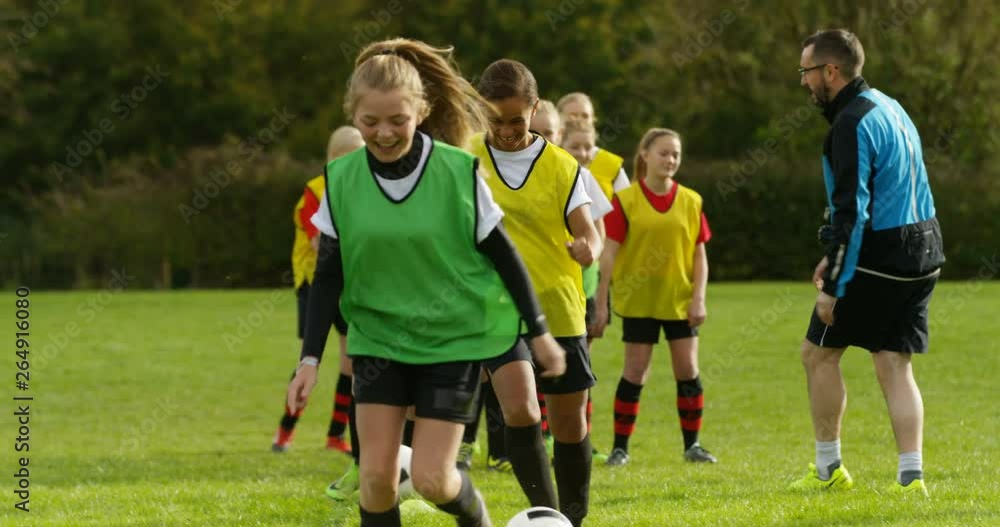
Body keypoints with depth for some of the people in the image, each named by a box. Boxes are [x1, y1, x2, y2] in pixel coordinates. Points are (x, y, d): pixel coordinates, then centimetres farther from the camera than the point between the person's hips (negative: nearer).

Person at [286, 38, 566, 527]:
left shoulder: (458, 172, -15)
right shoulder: (340, 180, -7)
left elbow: (502, 254, -4)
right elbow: (329, 275, 1)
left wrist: (539, 332, 1)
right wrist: (310, 358, -4)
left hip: (455, 337, -2)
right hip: (378, 337, 3)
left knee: (430, 478, -8)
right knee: (377, 475, -6)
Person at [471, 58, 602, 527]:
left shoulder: (562, 167, -2)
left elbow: (589, 234, -12)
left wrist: (586, 248, -33)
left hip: (559, 310, 1)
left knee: (569, 420, 8)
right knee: (519, 408, -22)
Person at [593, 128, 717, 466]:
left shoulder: (691, 202, 4)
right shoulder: (626, 201, -4)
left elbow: (700, 254, 6)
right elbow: (609, 254, -4)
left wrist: (699, 298, -4)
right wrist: (601, 303, -8)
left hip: (680, 299, 3)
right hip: (638, 299, -2)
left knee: (688, 370, 2)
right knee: (635, 372, -2)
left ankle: (692, 444, 14)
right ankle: (620, 446, 7)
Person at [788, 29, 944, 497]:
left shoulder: (852, 124, -15)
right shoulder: (889, 108, 15)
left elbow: (851, 210, -20)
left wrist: (833, 287, -19)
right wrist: (834, 256, 24)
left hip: (877, 260, -8)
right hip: (921, 257, 8)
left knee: (819, 352, 7)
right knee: (894, 364, 7)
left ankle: (828, 470, 13)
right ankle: (911, 477, -2)